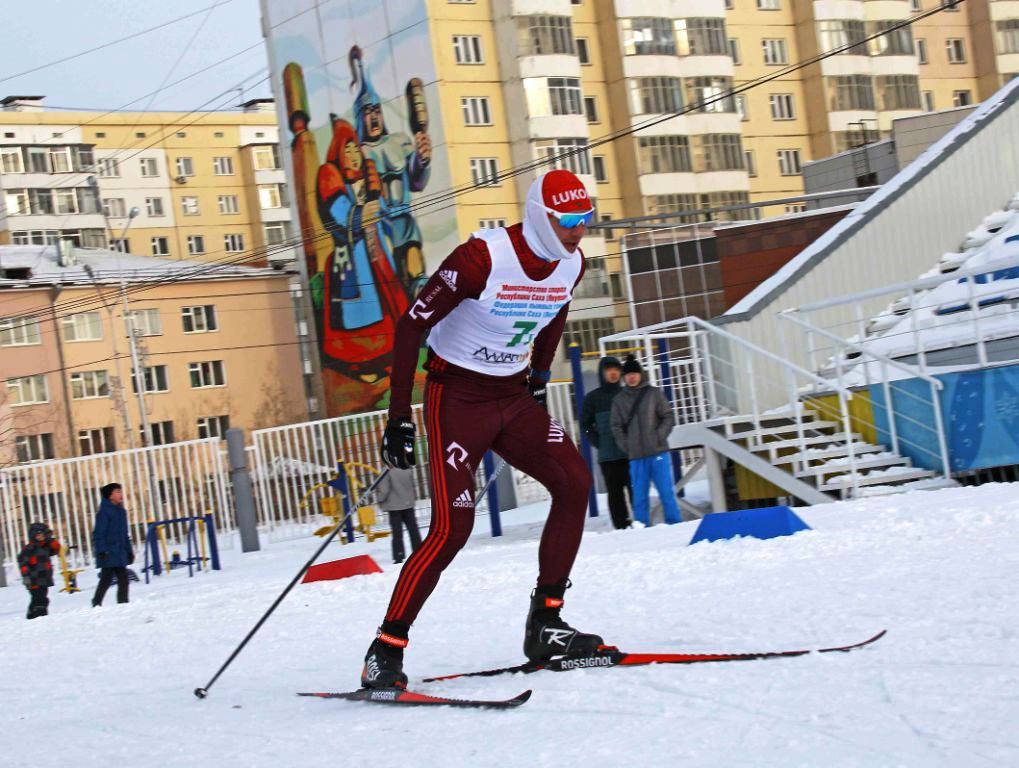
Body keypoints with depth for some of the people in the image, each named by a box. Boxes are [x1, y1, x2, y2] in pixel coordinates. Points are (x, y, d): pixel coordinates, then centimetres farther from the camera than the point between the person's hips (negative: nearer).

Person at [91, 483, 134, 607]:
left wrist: (129, 551, 21)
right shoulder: (104, 512, -9)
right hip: (108, 554, -8)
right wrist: (101, 552, -20)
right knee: (106, 580, -8)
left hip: (120, 554, 8)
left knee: (123, 579, 5)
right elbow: (98, 534, -13)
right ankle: (96, 604, 0)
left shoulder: (121, 511, 16)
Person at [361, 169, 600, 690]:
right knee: (453, 524, -16)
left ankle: (544, 625, 4)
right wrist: (399, 417, -19)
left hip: (513, 395, 7)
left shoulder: (571, 265, -1)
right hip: (457, 395, -7)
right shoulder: (483, 257, -22)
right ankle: (385, 652, -8)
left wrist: (539, 382, 22)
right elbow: (412, 325, -18)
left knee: (574, 483, -7)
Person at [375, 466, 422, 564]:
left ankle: (399, 556, -3)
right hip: (408, 504, 4)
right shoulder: (408, 470, -3)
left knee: (397, 532, 0)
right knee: (413, 529, 12)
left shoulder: (387, 473, -17)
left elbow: (384, 490, -16)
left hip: (394, 506, -4)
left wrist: (380, 500, 2)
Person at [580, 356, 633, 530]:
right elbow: (585, 424, 9)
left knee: (636, 490, -1)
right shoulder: (593, 397, 5)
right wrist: (599, 443, -2)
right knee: (615, 493, 1)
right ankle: (622, 527, 4)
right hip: (608, 456, -1)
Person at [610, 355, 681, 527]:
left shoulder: (654, 393, 5)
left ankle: (675, 524, 7)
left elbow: (668, 417, 4)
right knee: (640, 496, 0)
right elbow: (616, 427, 9)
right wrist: (626, 445, -3)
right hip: (636, 456, 1)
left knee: (666, 492, 0)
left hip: (658, 453, -1)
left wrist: (659, 437, -8)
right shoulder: (619, 400, 9)